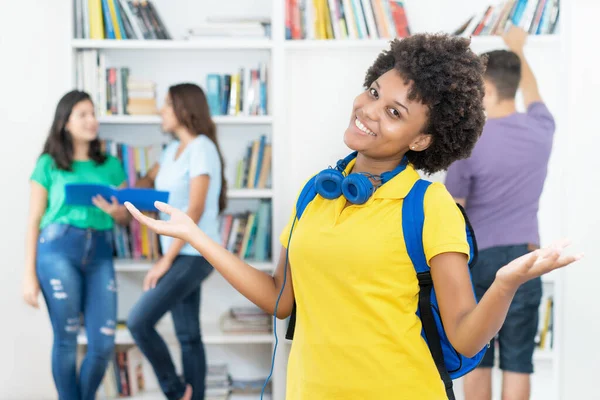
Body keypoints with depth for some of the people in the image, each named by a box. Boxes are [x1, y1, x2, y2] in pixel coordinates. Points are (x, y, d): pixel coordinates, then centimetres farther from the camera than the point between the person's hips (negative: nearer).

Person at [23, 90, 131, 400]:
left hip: (100, 253, 3)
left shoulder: (112, 165, 14)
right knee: (66, 340, 0)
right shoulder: (49, 164, 5)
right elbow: (34, 221, 4)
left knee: (104, 343, -1)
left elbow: (126, 218, 18)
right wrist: (30, 274, -1)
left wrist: (116, 211, -7)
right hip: (58, 249, -3)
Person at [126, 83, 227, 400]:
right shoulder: (173, 149, 13)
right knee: (188, 336, 9)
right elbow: (150, 181, 19)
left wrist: (166, 260, -17)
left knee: (139, 321, -12)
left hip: (195, 255, -8)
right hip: (180, 254, 8)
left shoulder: (201, 148, -13)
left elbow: (195, 210, -18)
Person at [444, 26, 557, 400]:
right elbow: (532, 93, 24)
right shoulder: (541, 130, -1)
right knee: (517, 364, 4)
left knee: (476, 362, 9)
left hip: (478, 259, -2)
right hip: (523, 258, 2)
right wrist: (518, 50, 40)